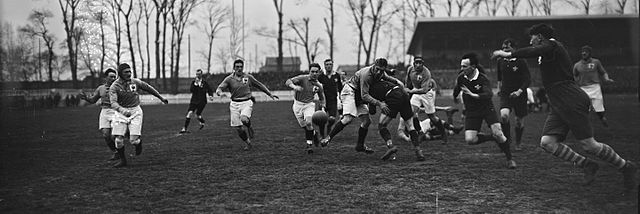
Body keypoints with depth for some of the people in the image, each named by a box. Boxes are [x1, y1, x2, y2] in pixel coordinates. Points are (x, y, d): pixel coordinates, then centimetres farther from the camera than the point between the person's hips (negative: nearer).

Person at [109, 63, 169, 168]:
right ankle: (122, 160, 18)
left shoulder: (135, 82, -3)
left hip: (135, 112, 0)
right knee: (119, 139, -5)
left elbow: (148, 88, 13)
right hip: (121, 112, 0)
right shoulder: (114, 87, -12)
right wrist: (122, 110, -46)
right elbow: (113, 103, -25)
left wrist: (161, 98, 22)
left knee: (133, 140, -11)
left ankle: (139, 143, 26)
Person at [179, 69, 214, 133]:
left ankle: (202, 122, 29)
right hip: (194, 101, 2)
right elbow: (191, 90, -8)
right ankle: (185, 128, -10)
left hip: (202, 101, -2)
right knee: (190, 113, -13)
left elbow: (210, 90, 7)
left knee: (198, 114, -6)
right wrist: (195, 84, -18)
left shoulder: (204, 82, 0)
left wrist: (211, 95, -11)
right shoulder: (193, 82, 5)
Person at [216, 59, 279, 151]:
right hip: (234, 104, 1)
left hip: (246, 102, -1)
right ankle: (247, 143, 23)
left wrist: (270, 94, 18)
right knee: (238, 128, -2)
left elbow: (259, 85, 16)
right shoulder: (229, 79, -1)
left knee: (244, 119, -30)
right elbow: (219, 89, -8)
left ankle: (249, 128, 5)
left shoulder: (248, 77, 4)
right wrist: (220, 93, -32)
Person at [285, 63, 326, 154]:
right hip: (298, 104, -1)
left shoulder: (319, 85, -1)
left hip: (309, 104, 1)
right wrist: (294, 86, -44)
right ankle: (313, 134, 32)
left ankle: (309, 144, -10)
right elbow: (288, 81, -23)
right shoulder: (302, 78, -13)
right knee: (304, 126, 1)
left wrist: (322, 107, -2)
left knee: (309, 123, -21)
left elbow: (322, 98, 16)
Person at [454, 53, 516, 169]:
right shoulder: (461, 78, -8)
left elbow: (489, 94, -37)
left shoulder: (483, 79, -21)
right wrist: (455, 98, 34)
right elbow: (456, 89, 16)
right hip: (471, 111, 3)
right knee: (469, 140, -13)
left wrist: (473, 95, -49)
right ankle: (491, 137, 14)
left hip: (487, 108, -3)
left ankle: (509, 159, 5)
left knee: (498, 134, -16)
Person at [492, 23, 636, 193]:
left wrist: (508, 54, -21)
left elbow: (533, 52, -27)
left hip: (572, 102, -9)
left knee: (588, 144, -7)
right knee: (547, 143, -5)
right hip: (559, 106, 10)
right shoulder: (550, 51, 23)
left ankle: (626, 167, 10)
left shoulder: (552, 45, -6)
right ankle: (587, 165, 4)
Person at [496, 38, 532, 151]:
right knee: (504, 115, -23)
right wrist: (499, 89, 15)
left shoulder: (521, 62, -10)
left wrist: (519, 91, -24)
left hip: (519, 95, -2)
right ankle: (507, 138, 0)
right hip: (505, 94, 2)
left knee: (519, 120, 6)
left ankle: (518, 143, 30)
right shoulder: (500, 61, 3)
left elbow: (528, 80, -11)